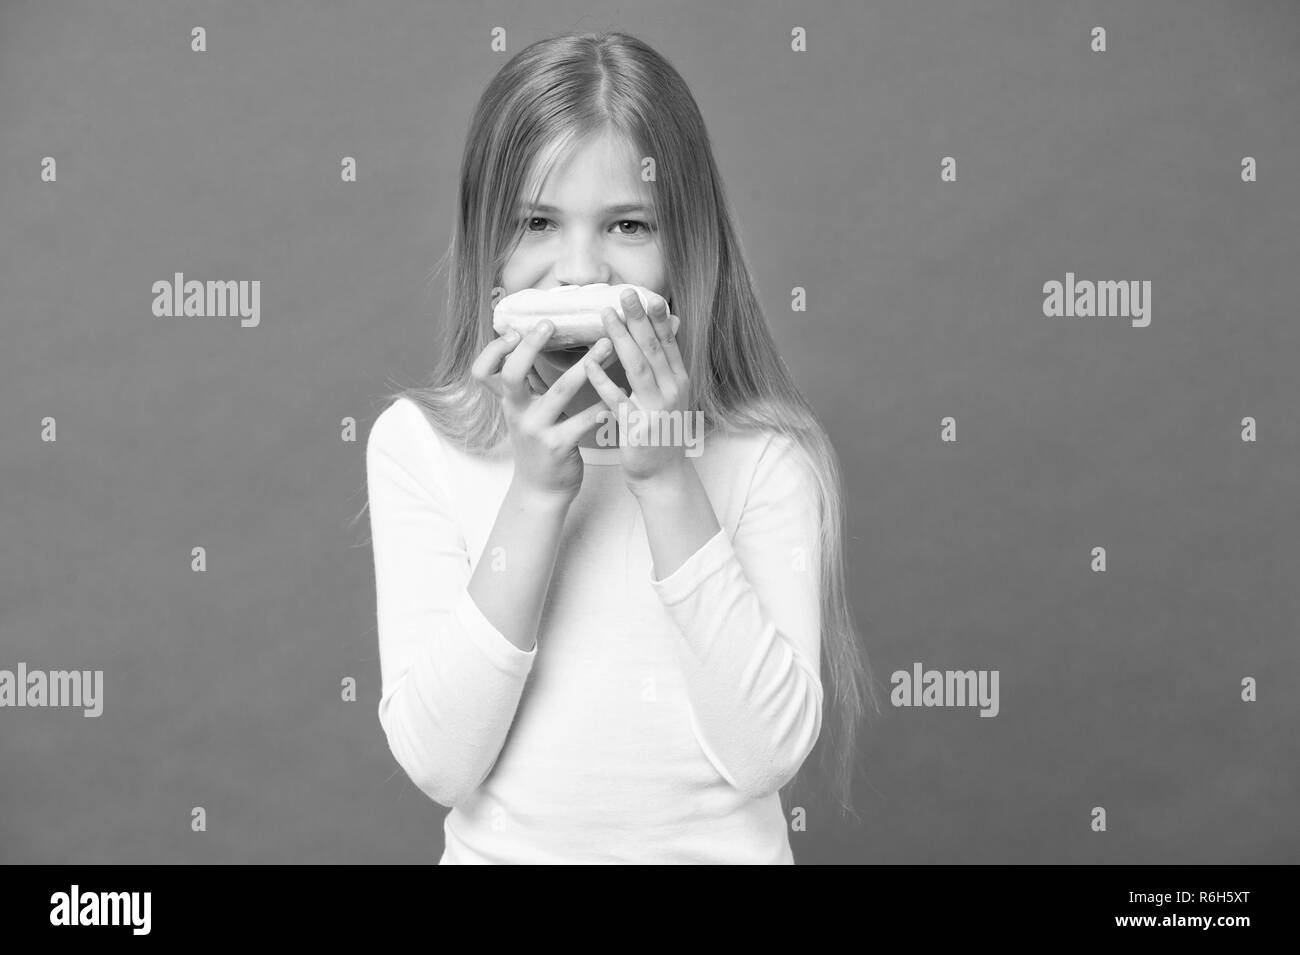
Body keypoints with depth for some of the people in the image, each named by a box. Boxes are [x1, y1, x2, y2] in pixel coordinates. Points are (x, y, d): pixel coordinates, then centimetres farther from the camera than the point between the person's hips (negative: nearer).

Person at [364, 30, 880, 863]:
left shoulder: (765, 453, -4)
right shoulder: (416, 443, -2)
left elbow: (769, 752, -12)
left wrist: (666, 482, -16)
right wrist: (537, 492, -16)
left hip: (721, 847, 0)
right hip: (503, 847, 1)